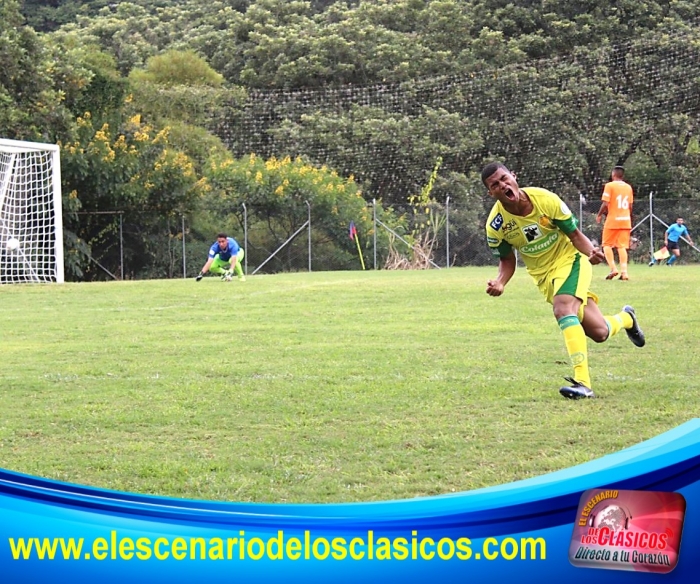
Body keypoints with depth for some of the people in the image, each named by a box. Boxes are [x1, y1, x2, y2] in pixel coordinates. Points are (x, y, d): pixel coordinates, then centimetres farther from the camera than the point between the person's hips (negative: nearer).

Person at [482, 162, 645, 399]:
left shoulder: (545, 199, -21)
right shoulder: (495, 225, -15)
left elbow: (574, 233, -11)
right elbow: (507, 260, 1)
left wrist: (591, 251, -32)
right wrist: (500, 282, -20)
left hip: (569, 260, -3)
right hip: (544, 275, 3)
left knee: (562, 309, -32)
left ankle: (582, 382, -31)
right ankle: (625, 318, 36)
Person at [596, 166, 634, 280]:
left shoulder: (610, 185, -6)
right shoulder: (628, 187, 10)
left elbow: (605, 204, -12)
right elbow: (630, 206, 12)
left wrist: (599, 215, 3)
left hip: (612, 220, -5)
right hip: (625, 220, 5)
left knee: (607, 245, 6)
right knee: (622, 246, 4)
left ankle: (613, 268, -8)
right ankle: (624, 272, -6)